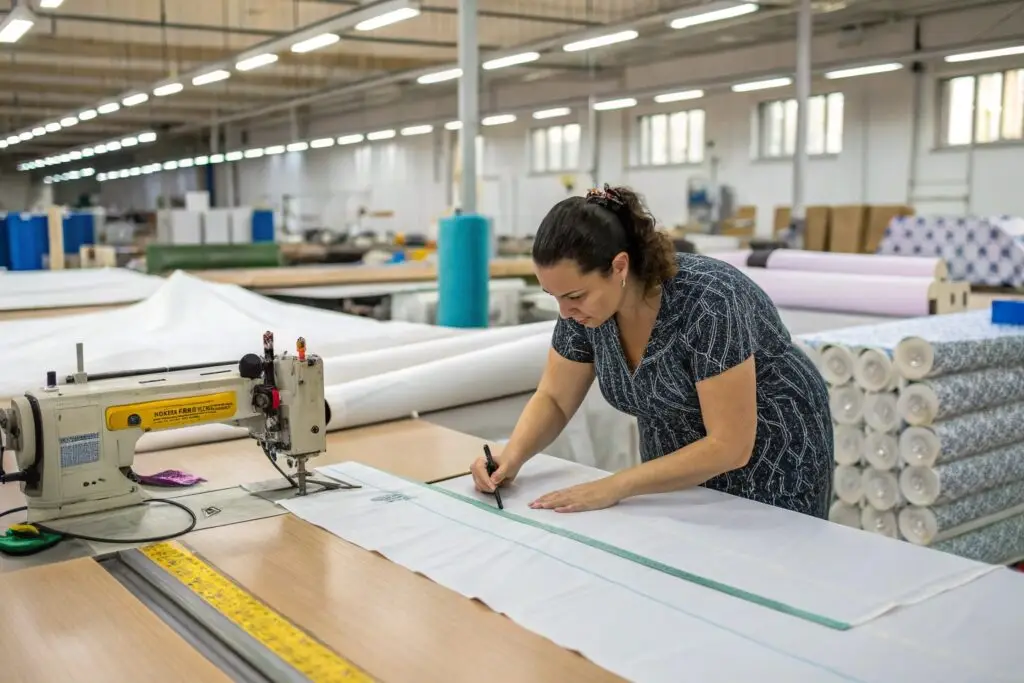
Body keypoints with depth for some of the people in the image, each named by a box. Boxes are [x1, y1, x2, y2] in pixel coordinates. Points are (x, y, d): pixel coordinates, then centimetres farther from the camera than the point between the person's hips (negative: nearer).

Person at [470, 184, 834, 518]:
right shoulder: (585, 302, -15)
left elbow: (729, 445, -31)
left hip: (771, 469, -5)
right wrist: (512, 456, -20)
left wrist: (615, 486, -31)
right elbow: (553, 399, -3)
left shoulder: (707, 302, -33)